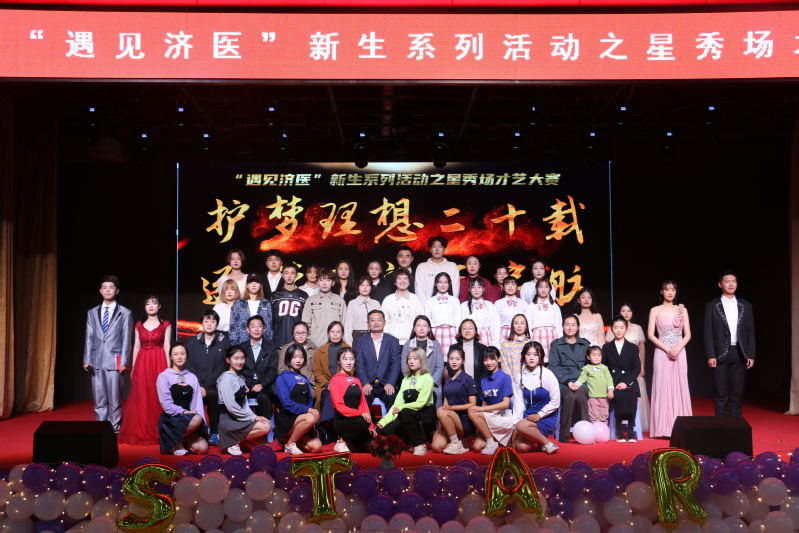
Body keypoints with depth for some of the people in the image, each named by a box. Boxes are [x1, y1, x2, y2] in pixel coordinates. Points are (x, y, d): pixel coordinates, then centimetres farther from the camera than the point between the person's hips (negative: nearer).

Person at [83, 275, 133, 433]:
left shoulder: (125, 313, 4)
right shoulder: (92, 313, 14)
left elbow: (126, 339, 0)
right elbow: (89, 338, 10)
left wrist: (124, 362, -8)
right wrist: (87, 360, 1)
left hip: (114, 361, -3)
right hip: (96, 362, 3)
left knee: (115, 399, -1)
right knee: (98, 399, 6)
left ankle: (115, 429, 6)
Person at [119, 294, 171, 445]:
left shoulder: (165, 325, 2)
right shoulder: (139, 325, 10)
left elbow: (167, 347, -1)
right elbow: (136, 347, 11)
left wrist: (168, 368, -6)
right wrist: (133, 368, 7)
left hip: (159, 363, -3)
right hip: (142, 363, 3)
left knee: (157, 397, -2)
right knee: (141, 398, 2)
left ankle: (156, 433, 8)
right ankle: (140, 433, 11)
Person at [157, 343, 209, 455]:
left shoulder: (192, 377, 14)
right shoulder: (164, 376, 0)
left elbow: (198, 402, 7)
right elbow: (166, 404, -8)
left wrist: (199, 415, -9)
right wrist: (183, 411, -13)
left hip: (189, 419, 4)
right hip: (171, 419, -4)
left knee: (202, 448, -19)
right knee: (196, 419, -34)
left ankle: (183, 441, 13)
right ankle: (177, 443, -7)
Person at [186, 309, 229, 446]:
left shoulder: (224, 341, 5)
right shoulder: (193, 342, 13)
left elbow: (221, 368, -1)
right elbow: (190, 366, 7)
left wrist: (206, 388, -12)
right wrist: (197, 386, -10)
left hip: (215, 386, -2)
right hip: (196, 384, 2)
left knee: (212, 395, -31)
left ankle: (215, 433, -15)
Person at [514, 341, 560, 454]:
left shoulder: (547, 375, -11)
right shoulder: (521, 376, 2)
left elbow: (555, 402, -7)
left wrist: (539, 415, -13)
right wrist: (516, 421, -5)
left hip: (547, 416, -4)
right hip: (529, 415, 4)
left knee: (521, 426, -31)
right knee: (521, 447, -17)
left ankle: (547, 444, -11)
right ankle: (541, 438, 10)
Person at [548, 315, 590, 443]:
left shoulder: (584, 344, 19)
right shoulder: (556, 345, 13)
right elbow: (553, 367, 4)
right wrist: (567, 382, -10)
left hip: (580, 382, 1)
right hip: (562, 381, -1)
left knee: (581, 396, -32)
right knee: (569, 396, -33)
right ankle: (564, 435, -25)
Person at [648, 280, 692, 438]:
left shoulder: (682, 310, 9)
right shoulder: (655, 310, 3)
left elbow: (687, 335, 6)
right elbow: (650, 335, -3)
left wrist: (677, 348, -10)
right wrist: (667, 349, -11)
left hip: (679, 353, 2)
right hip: (662, 353, -2)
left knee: (679, 388, 1)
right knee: (663, 388, -3)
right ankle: (663, 428, 0)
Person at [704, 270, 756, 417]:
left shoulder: (746, 306, 10)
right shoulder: (712, 306, 2)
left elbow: (751, 332, 9)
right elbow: (708, 332, -2)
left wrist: (751, 355, 1)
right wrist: (710, 355, -9)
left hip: (740, 354, 2)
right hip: (721, 354, -2)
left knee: (737, 393, 5)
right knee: (721, 393, 0)